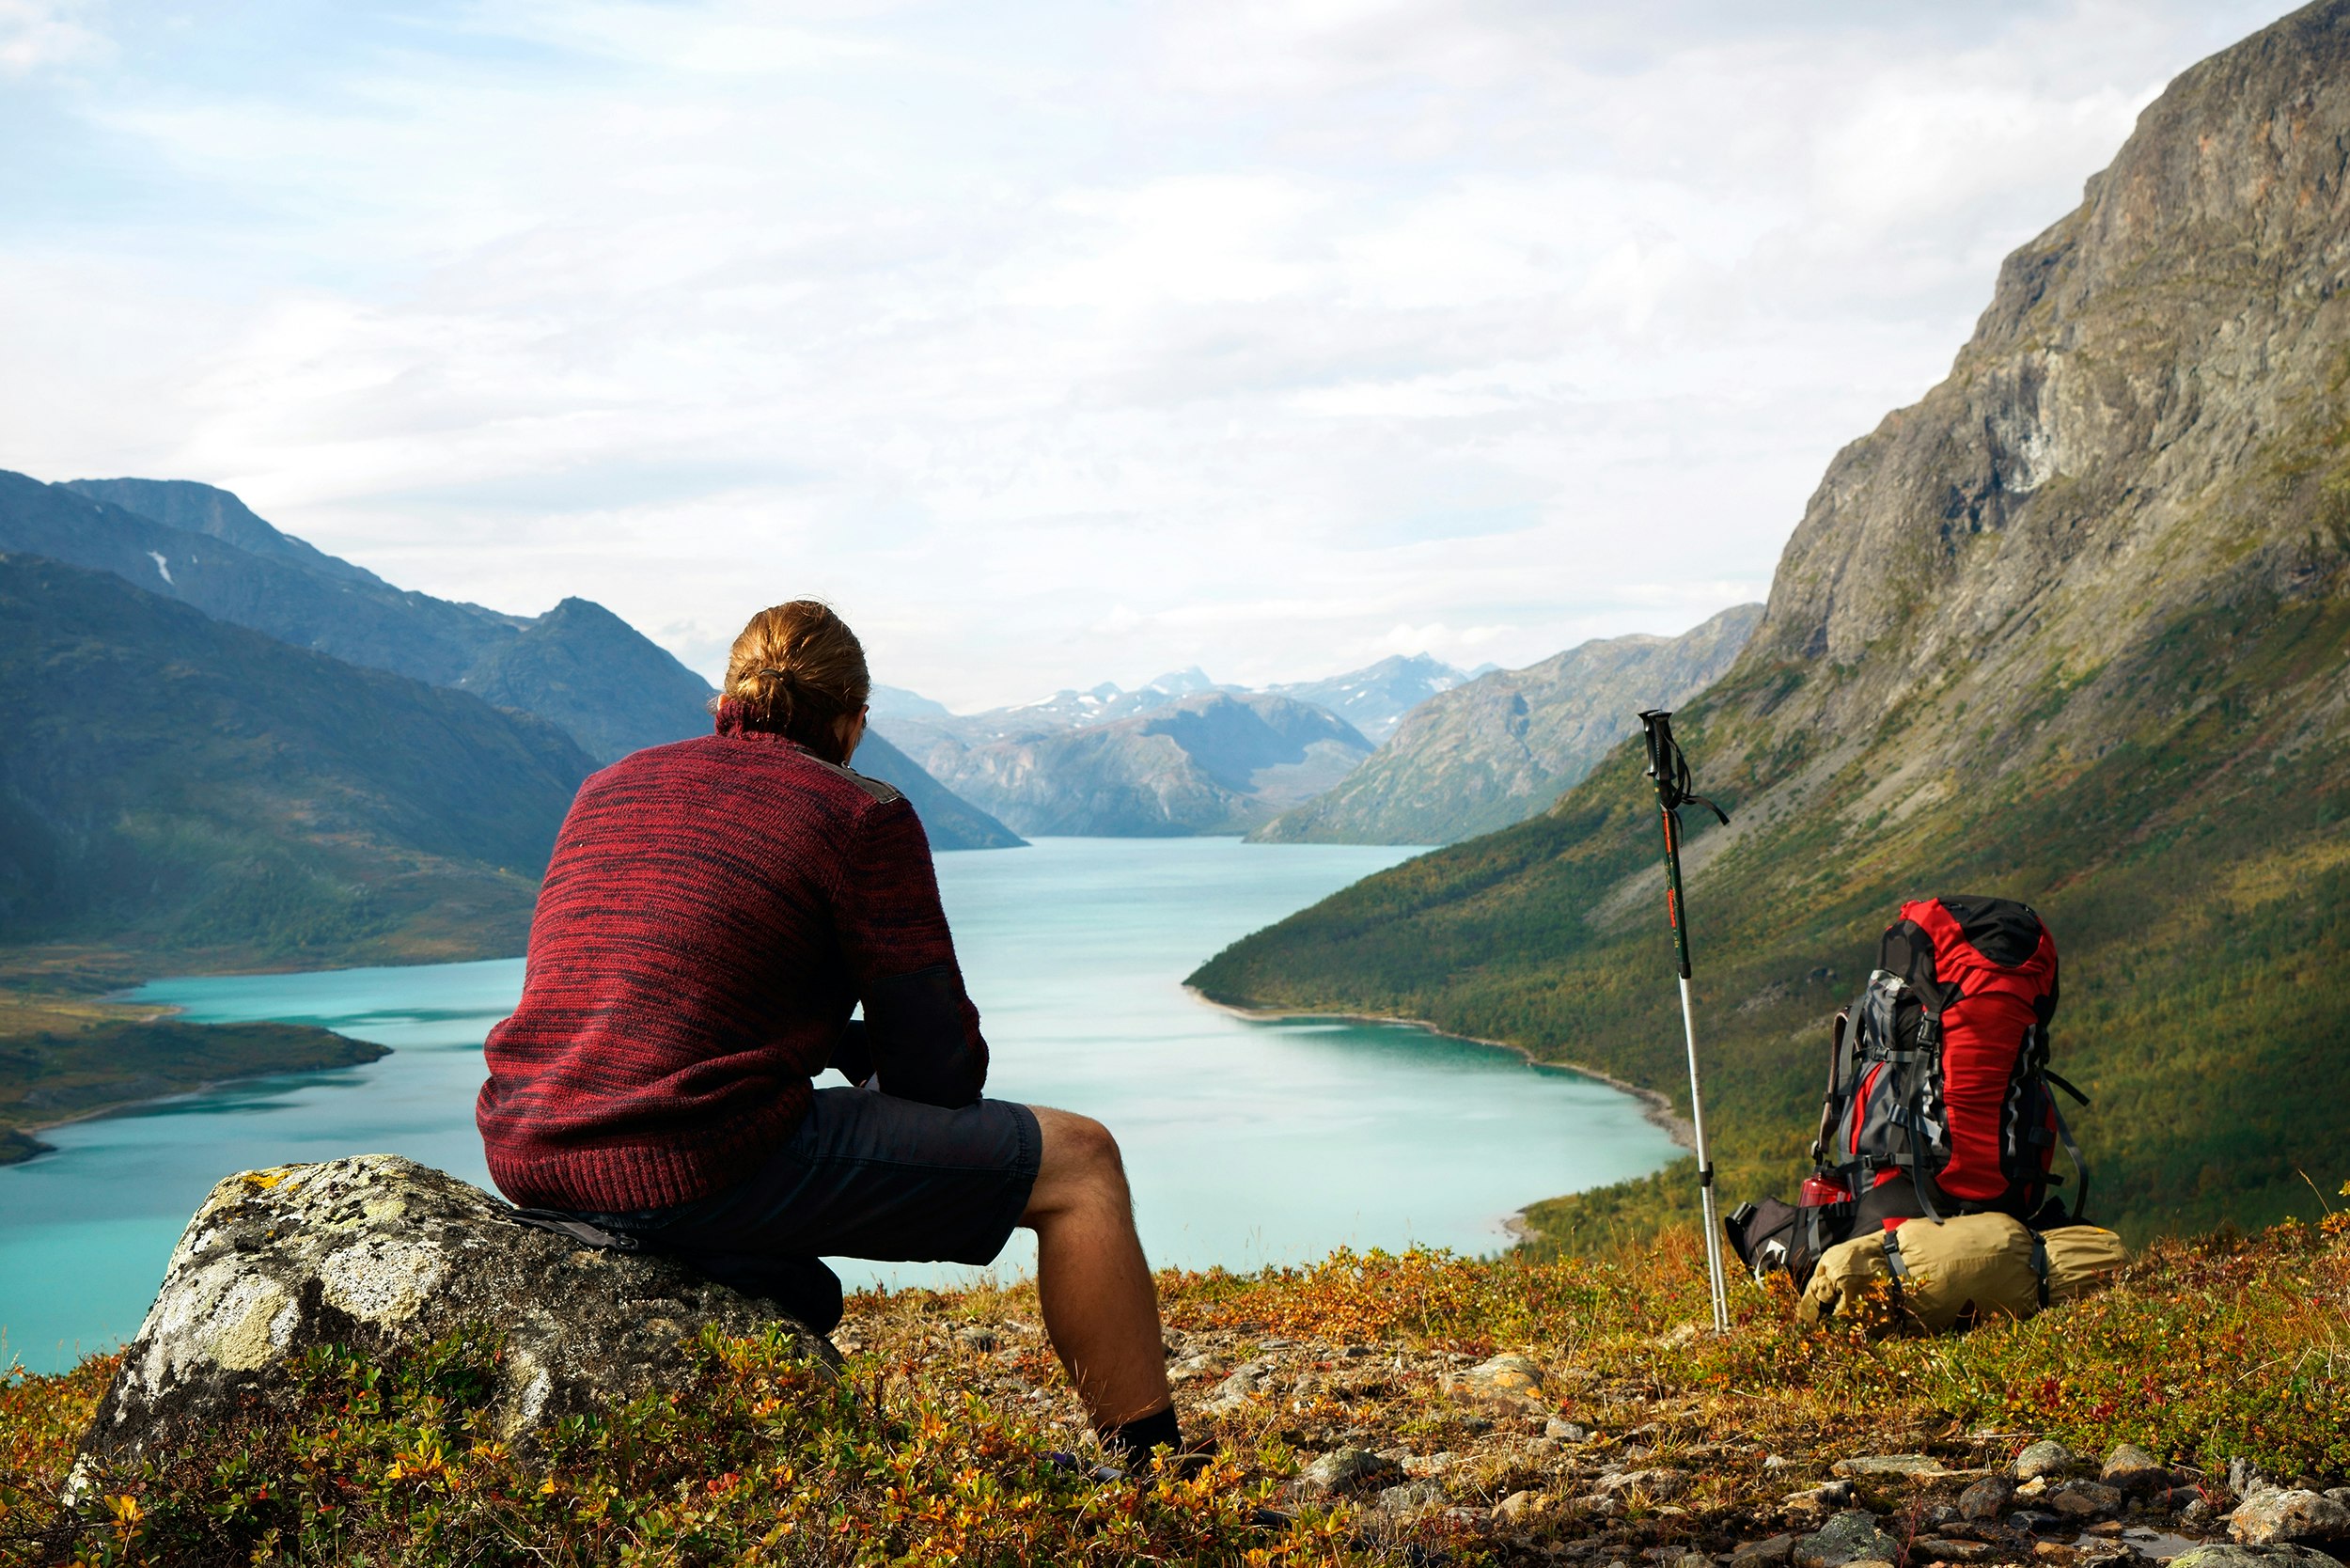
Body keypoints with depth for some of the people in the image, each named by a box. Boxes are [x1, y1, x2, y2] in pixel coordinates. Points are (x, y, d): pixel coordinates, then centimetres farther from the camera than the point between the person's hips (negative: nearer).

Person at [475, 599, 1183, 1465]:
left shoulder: (608, 788, 19)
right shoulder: (863, 815, -1)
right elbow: (938, 1064, -1)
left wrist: (850, 1050, 31)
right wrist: (877, 1072, 22)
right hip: (698, 1170, -8)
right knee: (1077, 1162, 4)